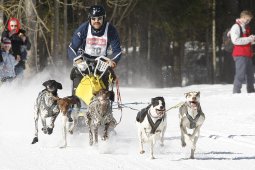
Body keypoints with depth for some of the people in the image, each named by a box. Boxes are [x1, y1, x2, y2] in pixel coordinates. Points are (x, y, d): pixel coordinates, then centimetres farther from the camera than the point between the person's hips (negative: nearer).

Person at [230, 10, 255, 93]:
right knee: (240, 74, -13)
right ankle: (236, 92, -13)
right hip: (240, 55, -9)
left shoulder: (246, 27, 18)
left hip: (248, 54, 9)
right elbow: (235, 40, -19)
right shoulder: (236, 27, -8)